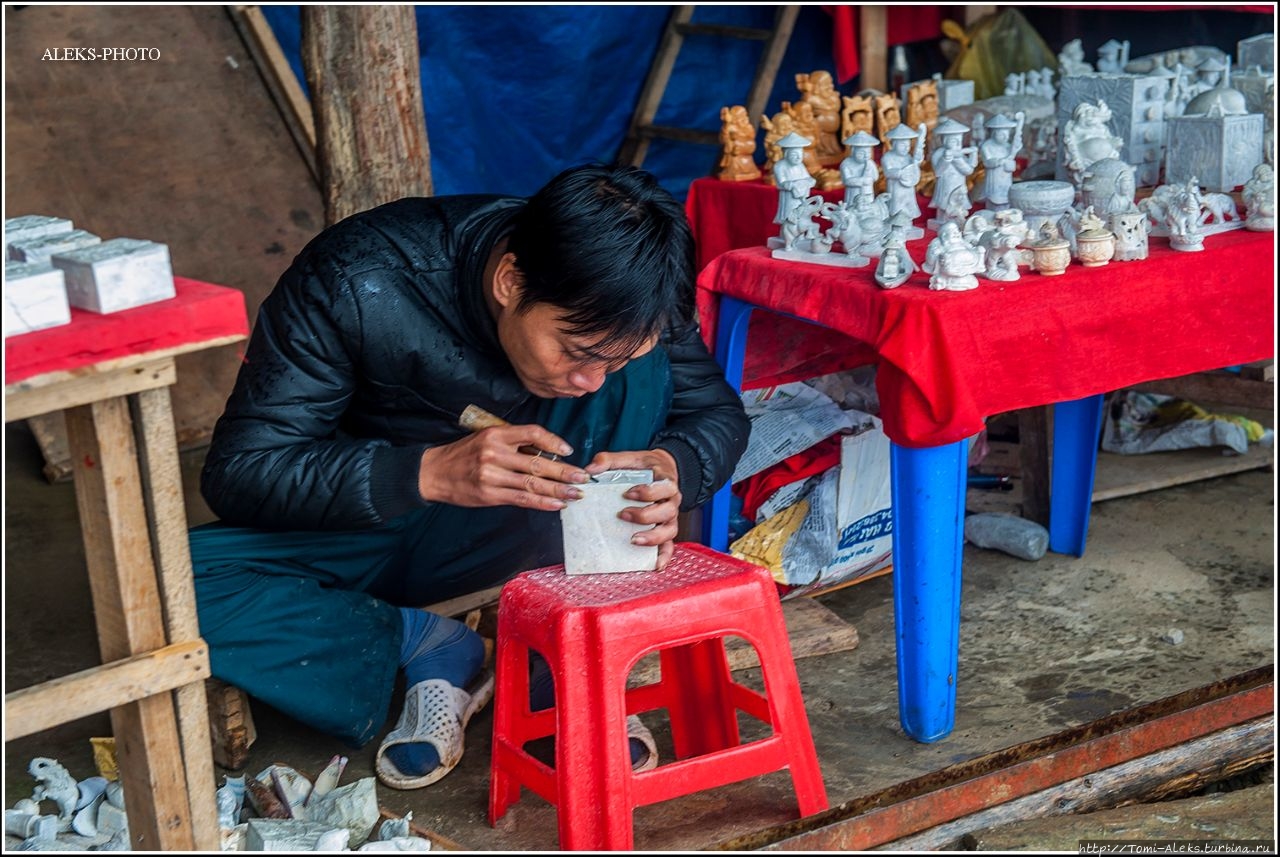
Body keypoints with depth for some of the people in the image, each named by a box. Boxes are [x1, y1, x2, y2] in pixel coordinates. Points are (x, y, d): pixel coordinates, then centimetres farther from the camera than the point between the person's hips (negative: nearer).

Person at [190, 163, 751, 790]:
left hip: (507, 535, 2)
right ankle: (429, 648, -14)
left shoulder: (625, 296, -19)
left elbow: (719, 415, -7)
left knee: (643, 377, -24)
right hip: (362, 534, -2)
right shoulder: (359, 284, -30)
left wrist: (671, 468, -33)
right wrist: (429, 472, -43)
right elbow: (238, 473, -28)